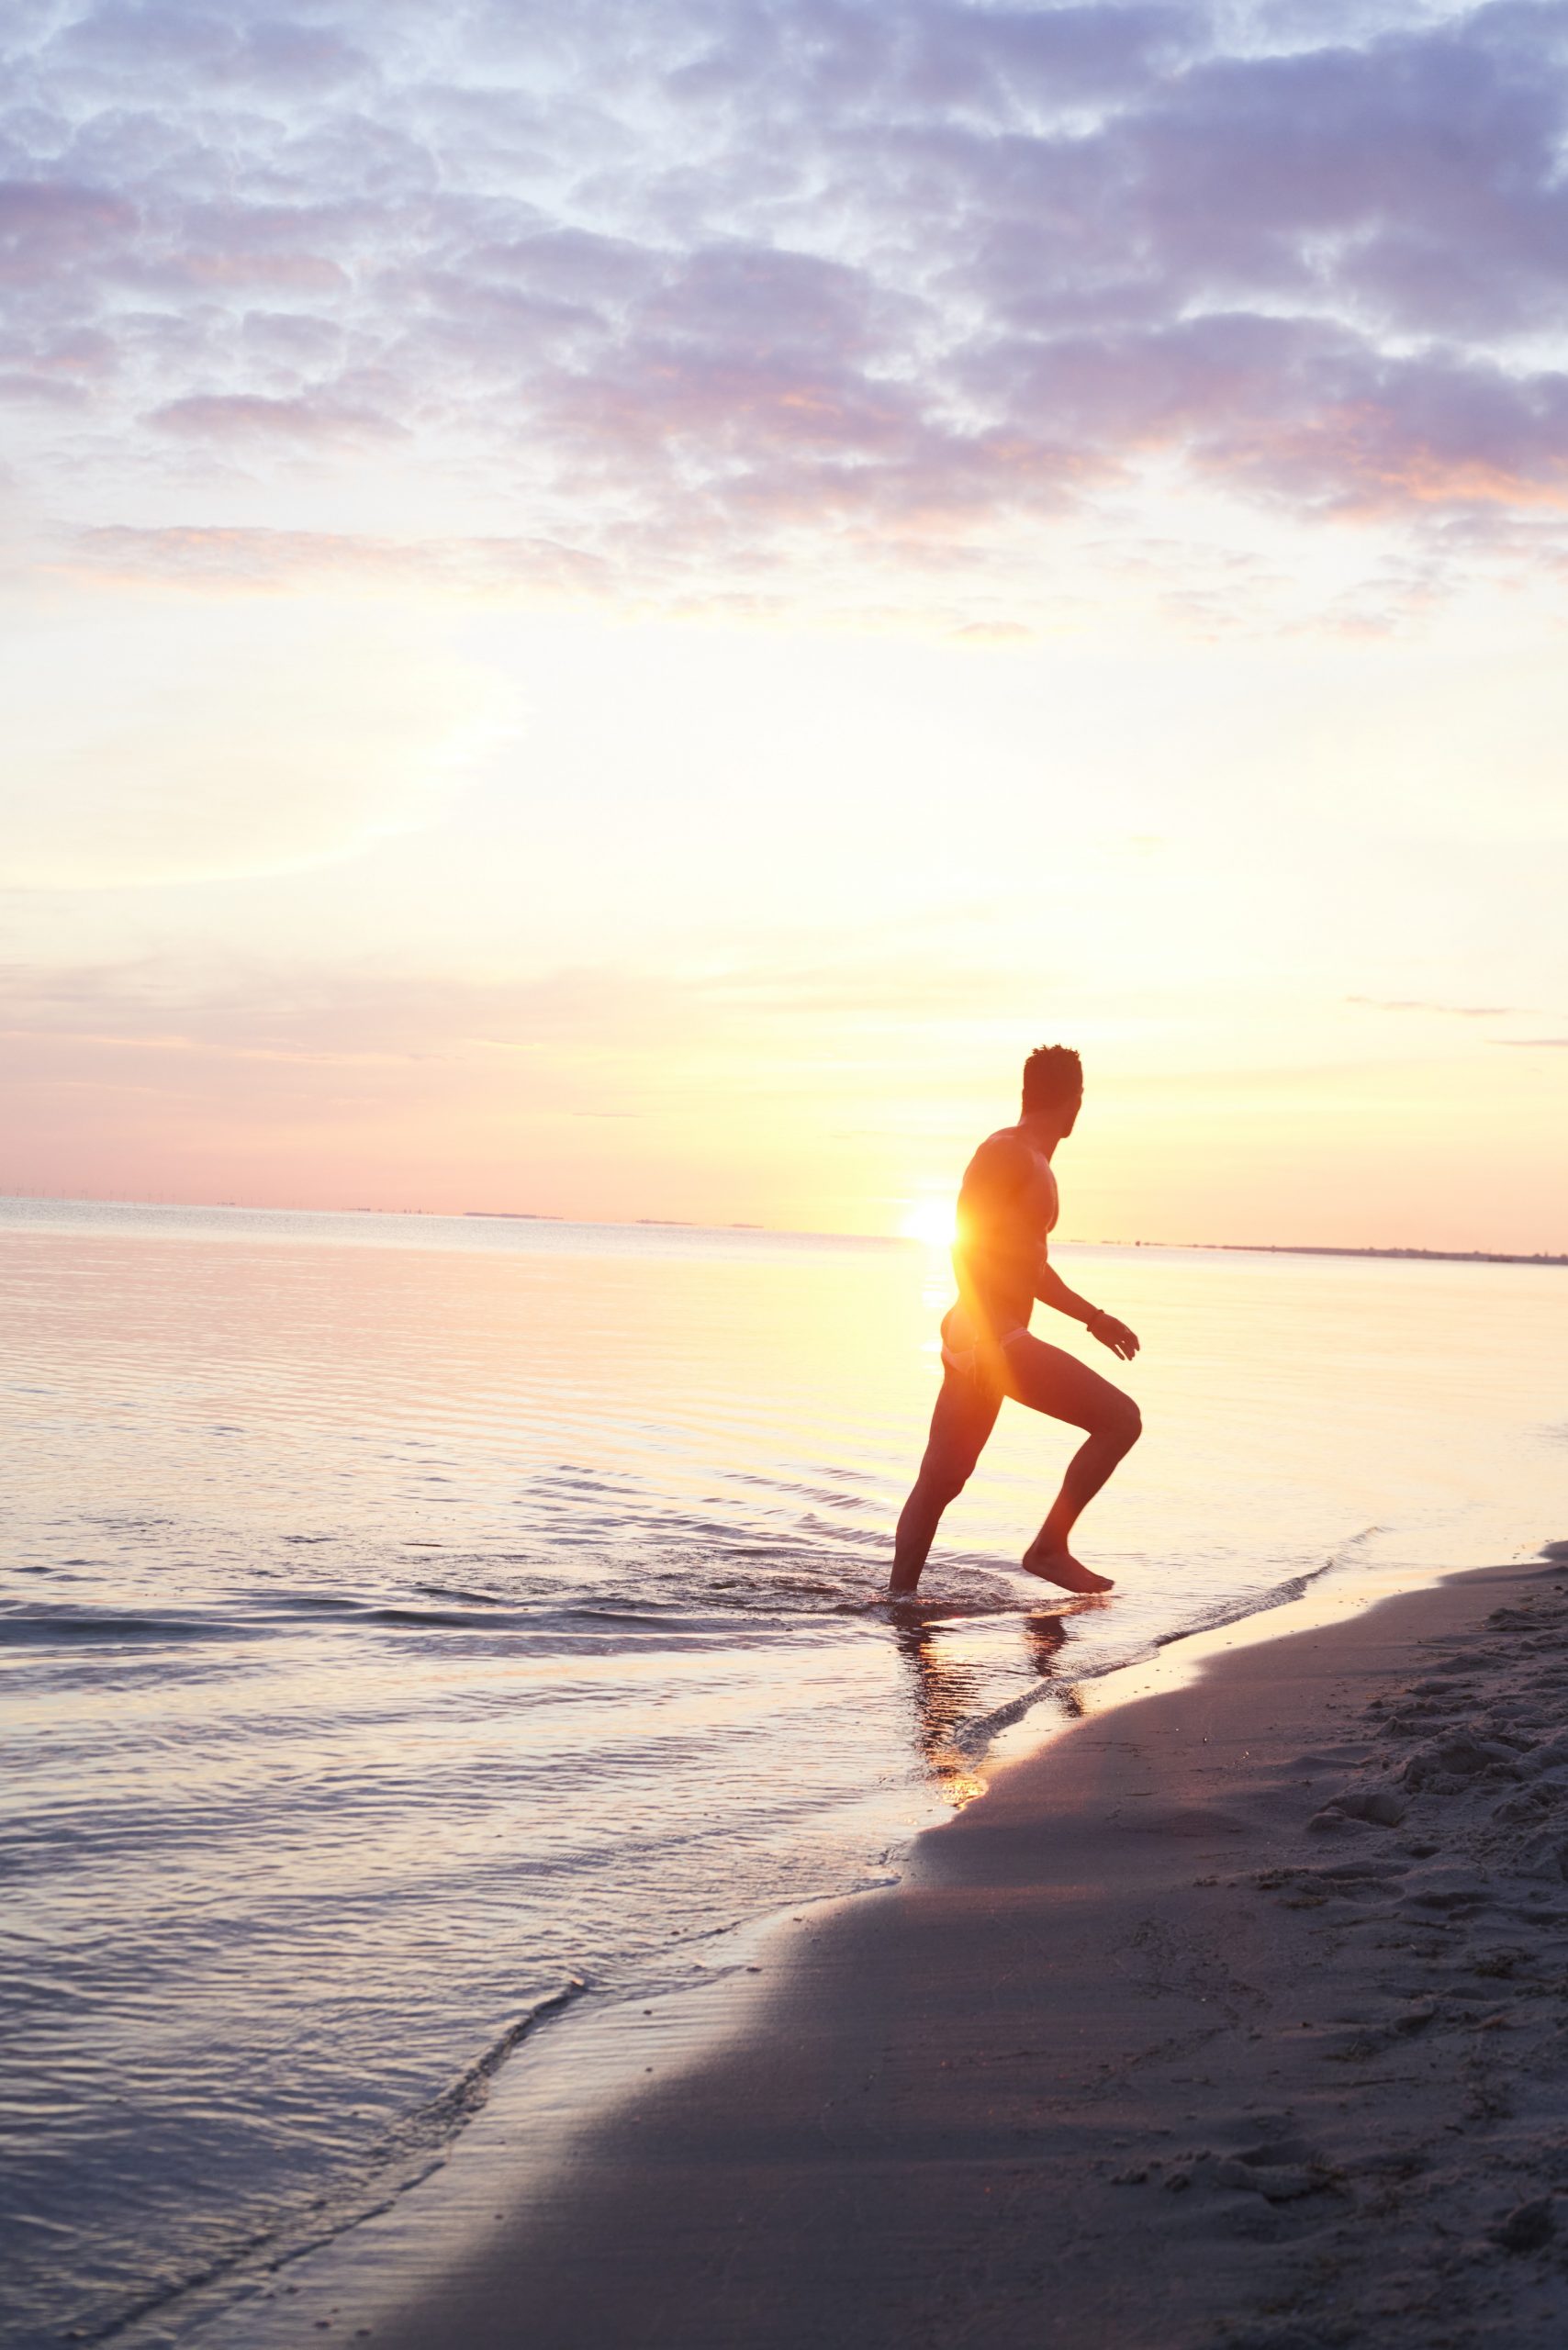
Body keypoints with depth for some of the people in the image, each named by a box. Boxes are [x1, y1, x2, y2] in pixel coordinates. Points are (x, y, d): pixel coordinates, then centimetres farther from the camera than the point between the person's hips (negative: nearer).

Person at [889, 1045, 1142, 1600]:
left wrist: (1093, 1317, 34)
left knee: (939, 1482, 12)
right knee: (1120, 1419, -10)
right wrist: (989, 1332, -25)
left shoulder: (1035, 1166, 22)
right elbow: (967, 1243, -18)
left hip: (981, 1344, 10)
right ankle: (1049, 1548, -5)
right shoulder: (1007, 1152, -9)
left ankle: (899, 1596, 17)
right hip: (992, 1339, -10)